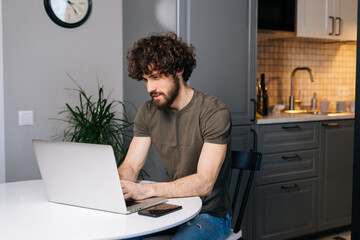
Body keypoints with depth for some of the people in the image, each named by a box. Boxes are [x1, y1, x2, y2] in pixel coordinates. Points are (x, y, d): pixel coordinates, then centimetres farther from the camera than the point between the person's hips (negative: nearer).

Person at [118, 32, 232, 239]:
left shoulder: (214, 112, -18)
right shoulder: (148, 113, 3)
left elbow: (204, 183, -24)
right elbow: (130, 166, 2)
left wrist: (146, 190, -34)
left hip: (210, 215, -5)